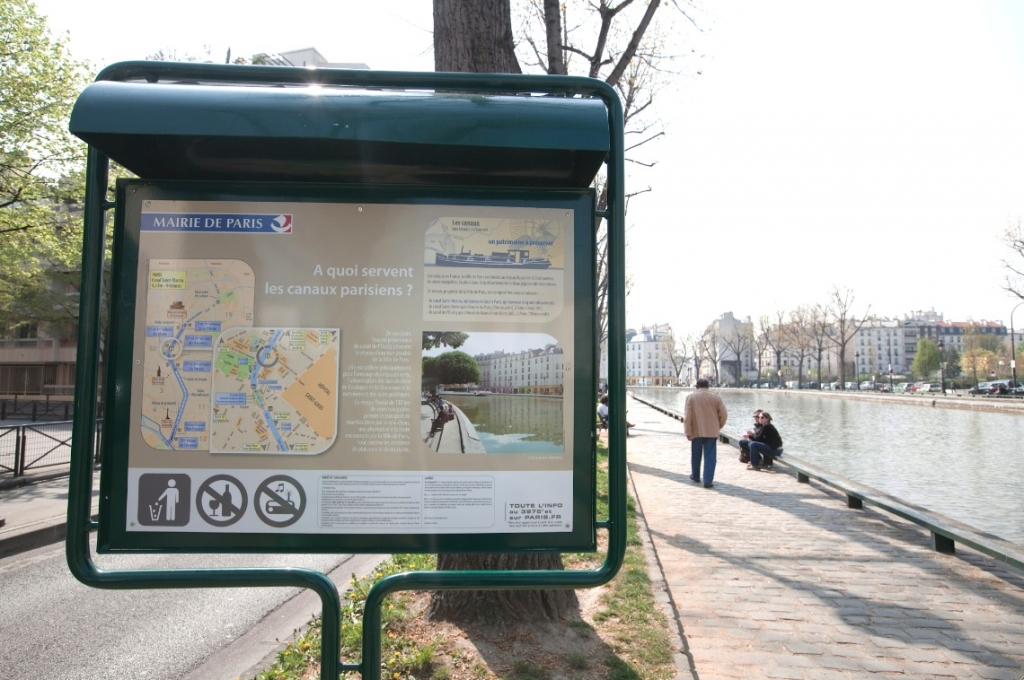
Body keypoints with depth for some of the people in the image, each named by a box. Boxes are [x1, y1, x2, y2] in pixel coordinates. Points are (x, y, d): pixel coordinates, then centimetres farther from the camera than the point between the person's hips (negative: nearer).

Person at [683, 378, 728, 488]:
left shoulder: (691, 397, -2)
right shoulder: (716, 397, 1)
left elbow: (687, 416, -7)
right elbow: (724, 415, 0)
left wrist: (688, 432, -3)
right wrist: (718, 426, 16)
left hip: (696, 431, 0)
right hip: (712, 432, 0)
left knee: (696, 455, 16)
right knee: (710, 457, 1)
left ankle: (695, 476, 32)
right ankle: (708, 481, -5)